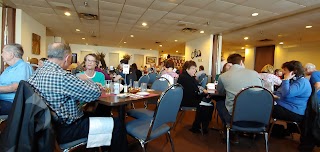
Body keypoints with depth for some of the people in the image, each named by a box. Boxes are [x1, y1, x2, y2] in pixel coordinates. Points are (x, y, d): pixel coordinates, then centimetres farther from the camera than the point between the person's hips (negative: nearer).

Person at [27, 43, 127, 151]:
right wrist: (85, 79, -3)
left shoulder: (37, 73, 1)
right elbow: (96, 93, -21)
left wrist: (79, 81, 4)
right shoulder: (62, 76, -27)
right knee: (116, 124, -8)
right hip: (64, 130, -10)